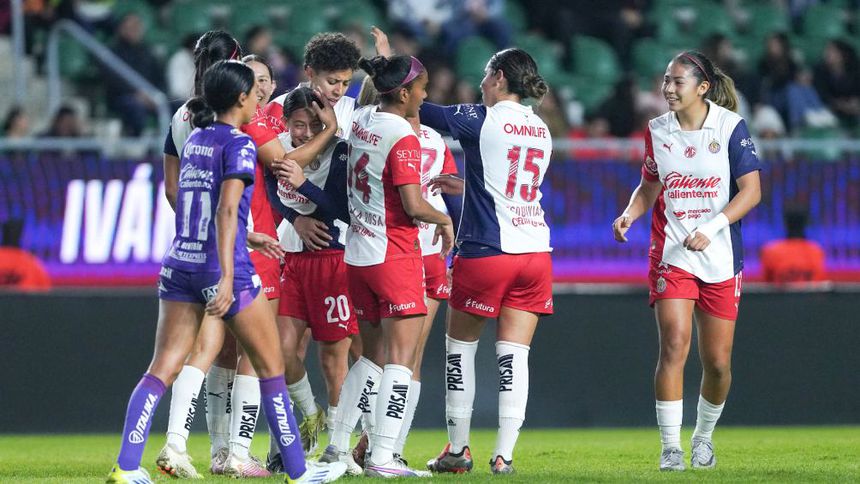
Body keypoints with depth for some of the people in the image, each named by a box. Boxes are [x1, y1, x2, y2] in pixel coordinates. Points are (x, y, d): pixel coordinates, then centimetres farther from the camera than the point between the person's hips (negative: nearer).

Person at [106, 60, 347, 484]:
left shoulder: (194, 140, 12)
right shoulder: (239, 145, -10)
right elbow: (226, 211, -21)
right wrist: (227, 278, -27)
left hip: (179, 265, 7)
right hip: (221, 268, -6)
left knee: (162, 369, 2)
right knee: (270, 366, 8)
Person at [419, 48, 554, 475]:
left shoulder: (482, 120, -9)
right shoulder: (541, 130, 12)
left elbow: (421, 110, -6)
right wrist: (464, 187, 32)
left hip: (485, 251, -5)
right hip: (535, 250, 5)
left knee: (460, 346, 11)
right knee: (513, 355, 4)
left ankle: (457, 449, 14)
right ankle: (504, 455, -2)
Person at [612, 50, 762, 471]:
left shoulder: (731, 127, -6)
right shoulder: (657, 130, 4)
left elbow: (751, 191, -8)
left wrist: (711, 229, -20)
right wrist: (629, 214, -4)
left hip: (721, 259, -1)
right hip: (671, 256, 1)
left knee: (718, 361, 3)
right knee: (674, 345, -16)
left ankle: (704, 437, 27)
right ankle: (670, 448, -13)